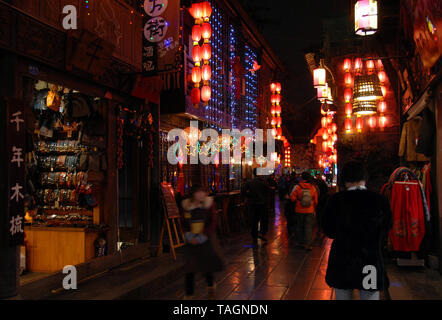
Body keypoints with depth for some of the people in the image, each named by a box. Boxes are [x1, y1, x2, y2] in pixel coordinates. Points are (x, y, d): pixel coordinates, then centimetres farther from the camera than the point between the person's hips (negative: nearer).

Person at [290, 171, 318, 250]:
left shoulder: (298, 187, -12)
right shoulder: (313, 188, -5)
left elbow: (293, 197, -11)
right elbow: (316, 200, 2)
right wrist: (313, 208, 17)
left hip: (299, 210, -1)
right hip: (310, 211, 1)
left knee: (299, 227, 14)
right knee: (309, 227, 3)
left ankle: (301, 242, 23)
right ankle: (308, 244, -2)